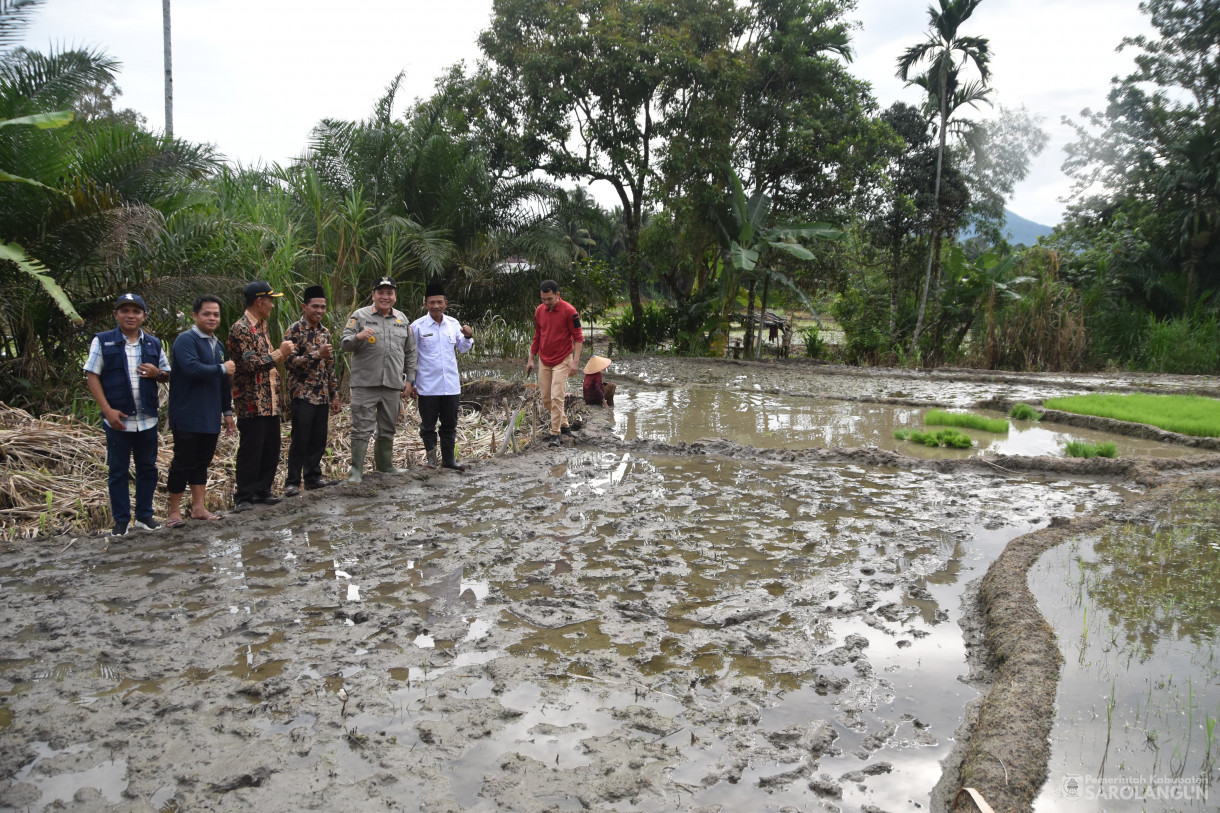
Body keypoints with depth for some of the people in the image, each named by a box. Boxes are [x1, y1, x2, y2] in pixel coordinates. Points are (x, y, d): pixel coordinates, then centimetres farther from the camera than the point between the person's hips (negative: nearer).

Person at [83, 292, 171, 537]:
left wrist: (157, 373, -10)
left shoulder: (154, 343, 9)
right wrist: (108, 409, -13)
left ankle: (145, 515, 20)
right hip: (118, 418, -3)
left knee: (147, 468, 9)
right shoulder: (102, 341, 0)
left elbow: (167, 375, 16)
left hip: (147, 418, 3)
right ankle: (121, 520, 11)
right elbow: (92, 376, -4)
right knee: (118, 471, 4)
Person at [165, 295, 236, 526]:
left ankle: (198, 508, 20)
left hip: (211, 417, 7)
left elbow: (225, 382, 20)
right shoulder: (186, 340, -10)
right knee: (183, 463, -1)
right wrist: (222, 369, -13)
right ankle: (174, 511, 10)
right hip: (188, 417, -7)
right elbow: (192, 368, -27)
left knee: (202, 462, 13)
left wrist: (227, 411, 20)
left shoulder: (217, 345, 16)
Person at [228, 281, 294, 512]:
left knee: (271, 449, 13)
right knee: (250, 451, -1)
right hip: (252, 402, -9)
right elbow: (252, 364, -21)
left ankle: (262, 491, 24)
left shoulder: (262, 326, 15)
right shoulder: (241, 329, -14)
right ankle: (243, 497, 9)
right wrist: (280, 353, -19)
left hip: (270, 400, 9)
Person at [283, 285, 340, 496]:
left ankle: (313, 477, 22)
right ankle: (292, 482, 5)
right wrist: (317, 355, -24)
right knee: (300, 440, -3)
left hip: (322, 396, 6)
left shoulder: (325, 332, 13)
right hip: (302, 394, -6)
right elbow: (290, 362, -16)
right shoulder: (295, 330, -8)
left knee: (319, 439, 10)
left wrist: (334, 394, 14)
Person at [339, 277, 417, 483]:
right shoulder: (360, 316, 2)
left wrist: (409, 380, 10)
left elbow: (410, 353, 16)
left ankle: (385, 464, 29)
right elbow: (344, 343, -3)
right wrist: (358, 336, -24)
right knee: (362, 429, -4)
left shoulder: (402, 320, 14)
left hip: (393, 385, 4)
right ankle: (356, 470, 3)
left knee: (388, 429, 15)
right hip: (365, 384, -4)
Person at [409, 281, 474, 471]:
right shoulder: (417, 326, -7)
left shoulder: (453, 324, 4)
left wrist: (467, 337, -6)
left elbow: (462, 348, 16)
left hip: (451, 385, 4)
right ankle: (430, 455, 26)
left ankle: (449, 458, 22)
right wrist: (411, 382, 0)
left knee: (450, 425, 11)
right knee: (428, 425, 9)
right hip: (427, 387, -3)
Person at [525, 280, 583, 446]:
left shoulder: (569, 311, -13)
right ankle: (563, 423, 28)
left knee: (556, 397, -12)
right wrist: (531, 359, 12)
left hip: (562, 361, -6)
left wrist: (575, 361, -17)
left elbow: (578, 337, -10)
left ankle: (555, 434, -5)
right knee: (546, 399, 9)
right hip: (544, 361, 6)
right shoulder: (539, 311, 4)